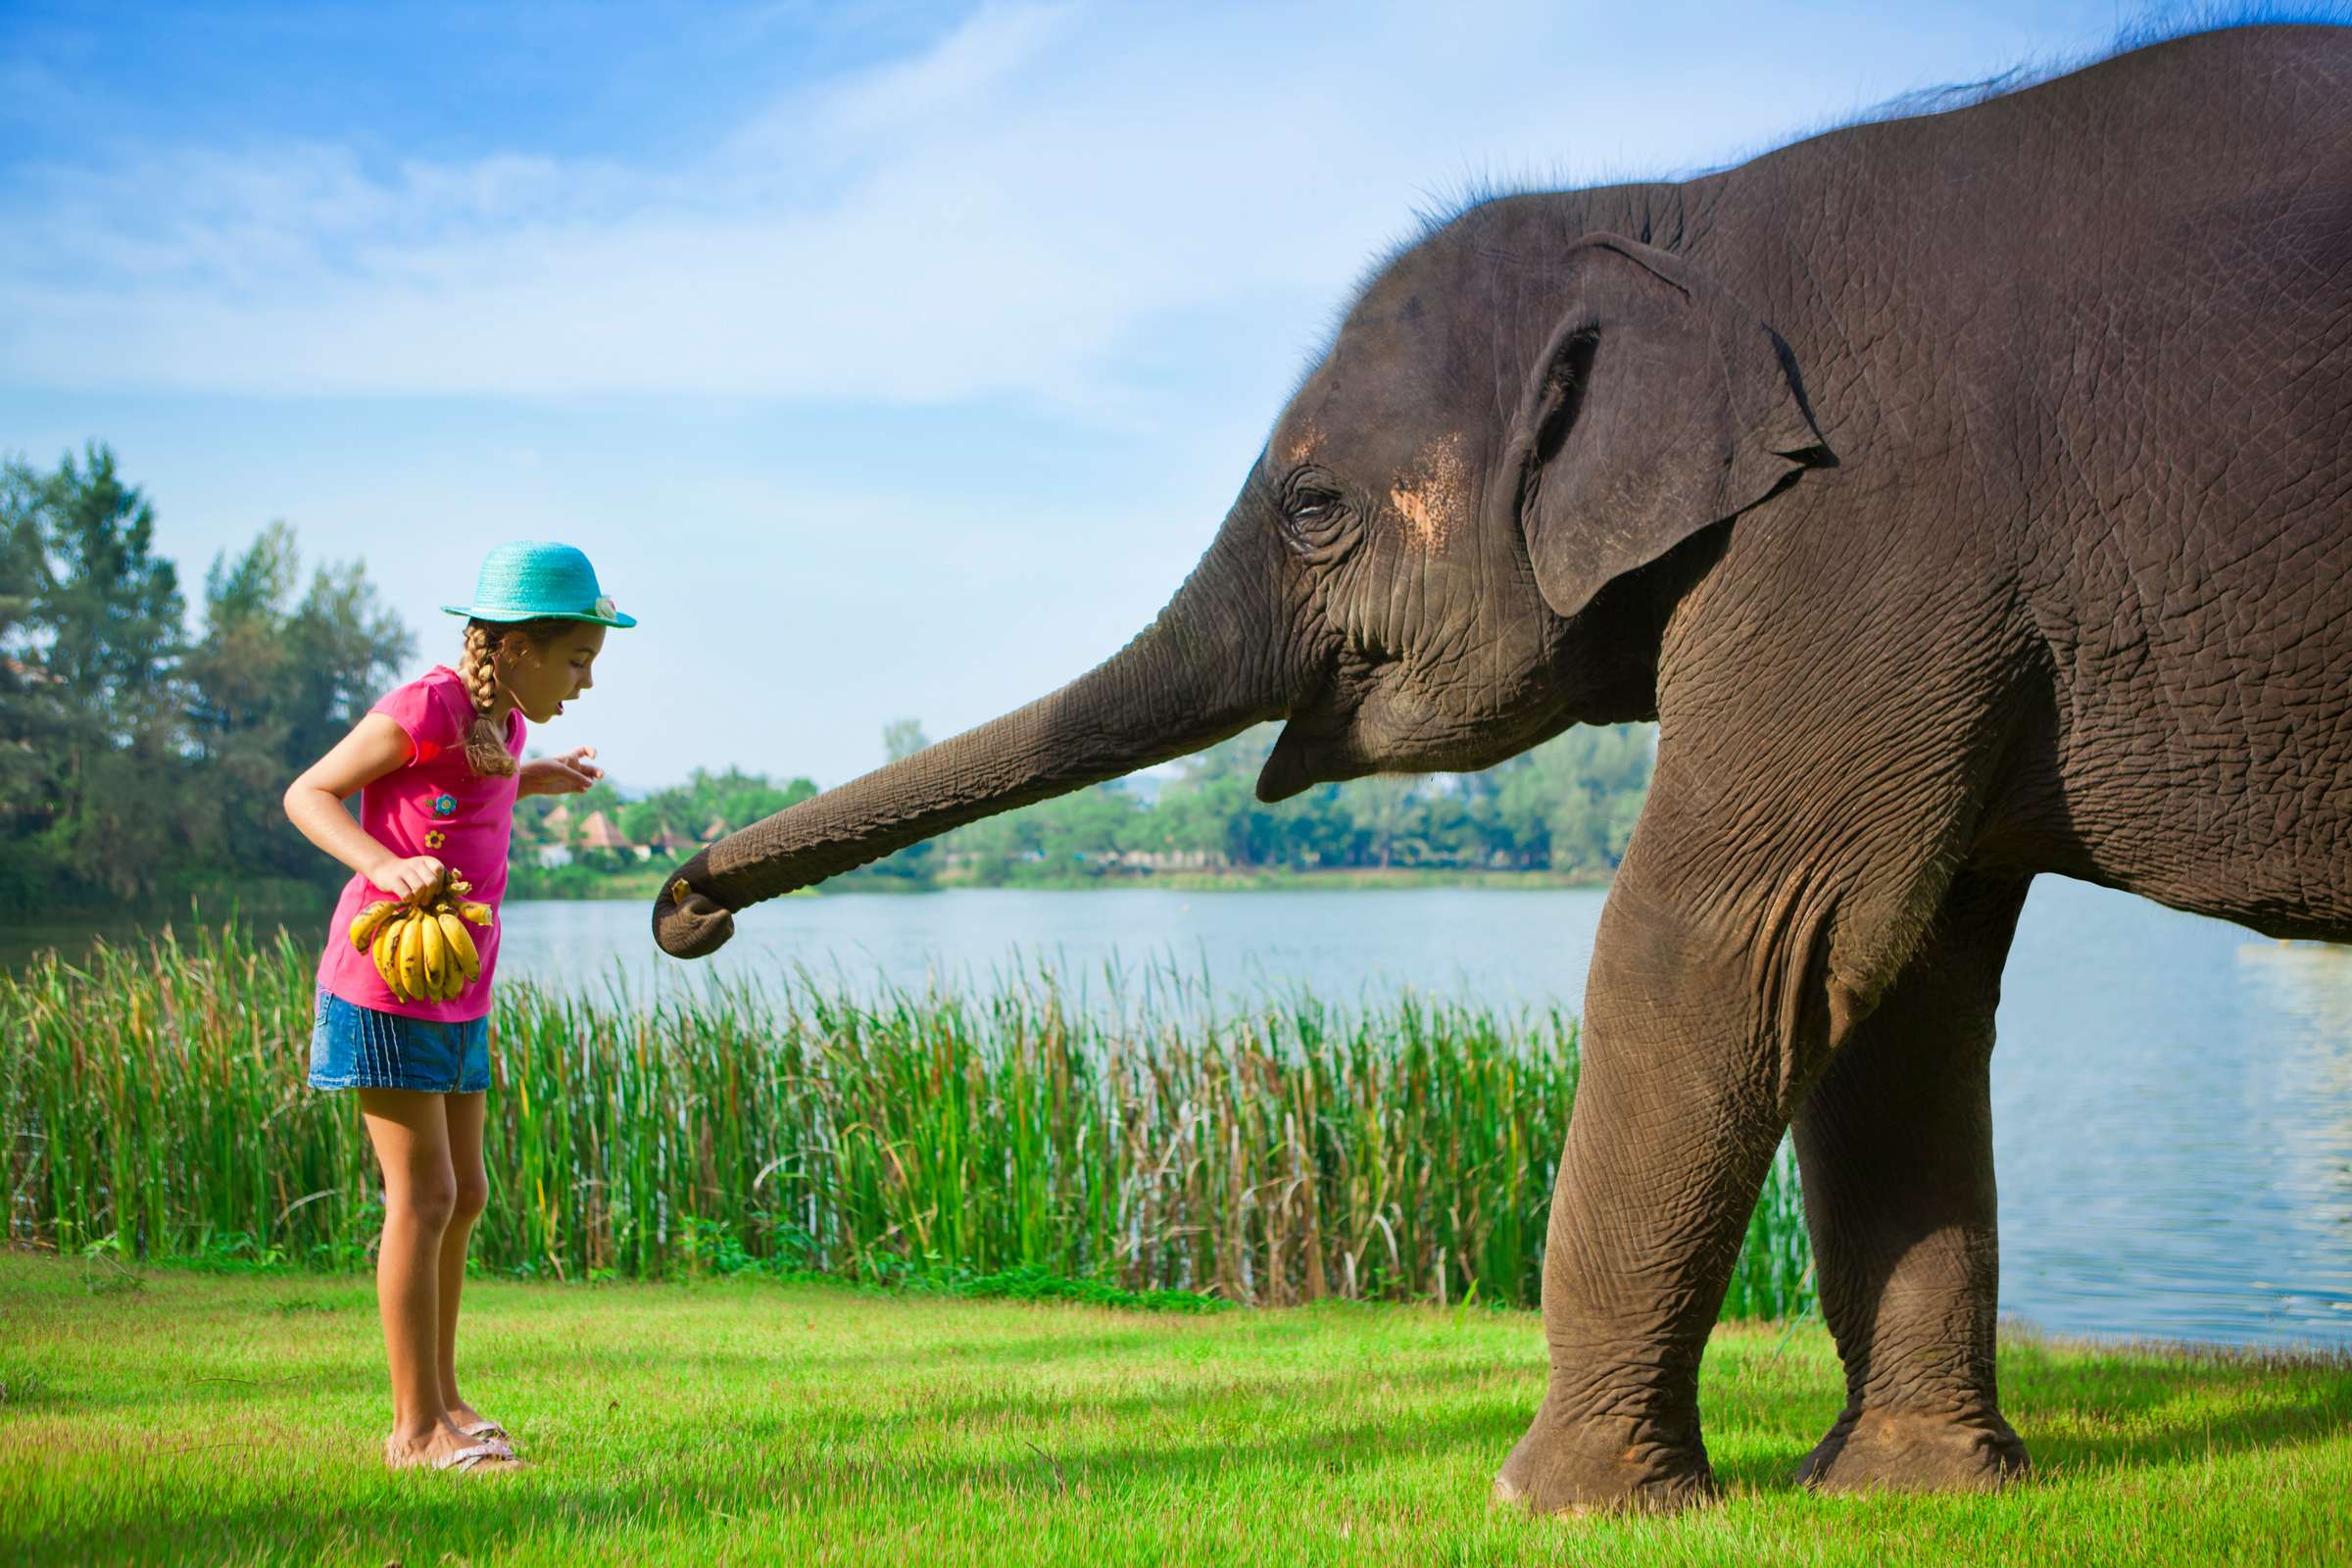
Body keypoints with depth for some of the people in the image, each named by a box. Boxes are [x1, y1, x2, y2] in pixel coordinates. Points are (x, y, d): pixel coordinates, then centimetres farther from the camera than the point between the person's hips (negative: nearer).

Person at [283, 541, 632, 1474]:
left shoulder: (501, 721, 8)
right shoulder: (421, 710, -17)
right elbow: (308, 794, -12)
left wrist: (527, 782, 23)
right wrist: (387, 865, -27)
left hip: (457, 993, 9)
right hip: (386, 985, -9)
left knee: (465, 1195, 14)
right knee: (423, 1196, -6)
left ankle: (441, 1396, 27)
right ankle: (417, 1428, 2)